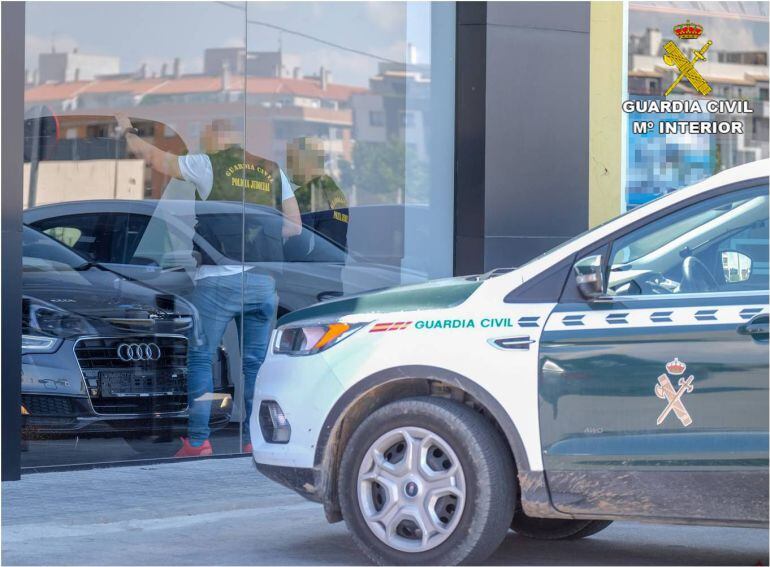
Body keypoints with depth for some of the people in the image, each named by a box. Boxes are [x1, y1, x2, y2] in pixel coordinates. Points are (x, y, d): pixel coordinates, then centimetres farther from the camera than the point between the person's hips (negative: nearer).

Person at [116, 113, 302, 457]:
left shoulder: (208, 166, -2)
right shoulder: (273, 171, 10)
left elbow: (152, 156, 7)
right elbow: (294, 226, 12)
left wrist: (126, 129, 22)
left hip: (218, 279, -4)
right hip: (263, 280, 4)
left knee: (200, 359, 5)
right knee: (256, 362, 8)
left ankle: (198, 442, 1)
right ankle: (256, 441, 7)